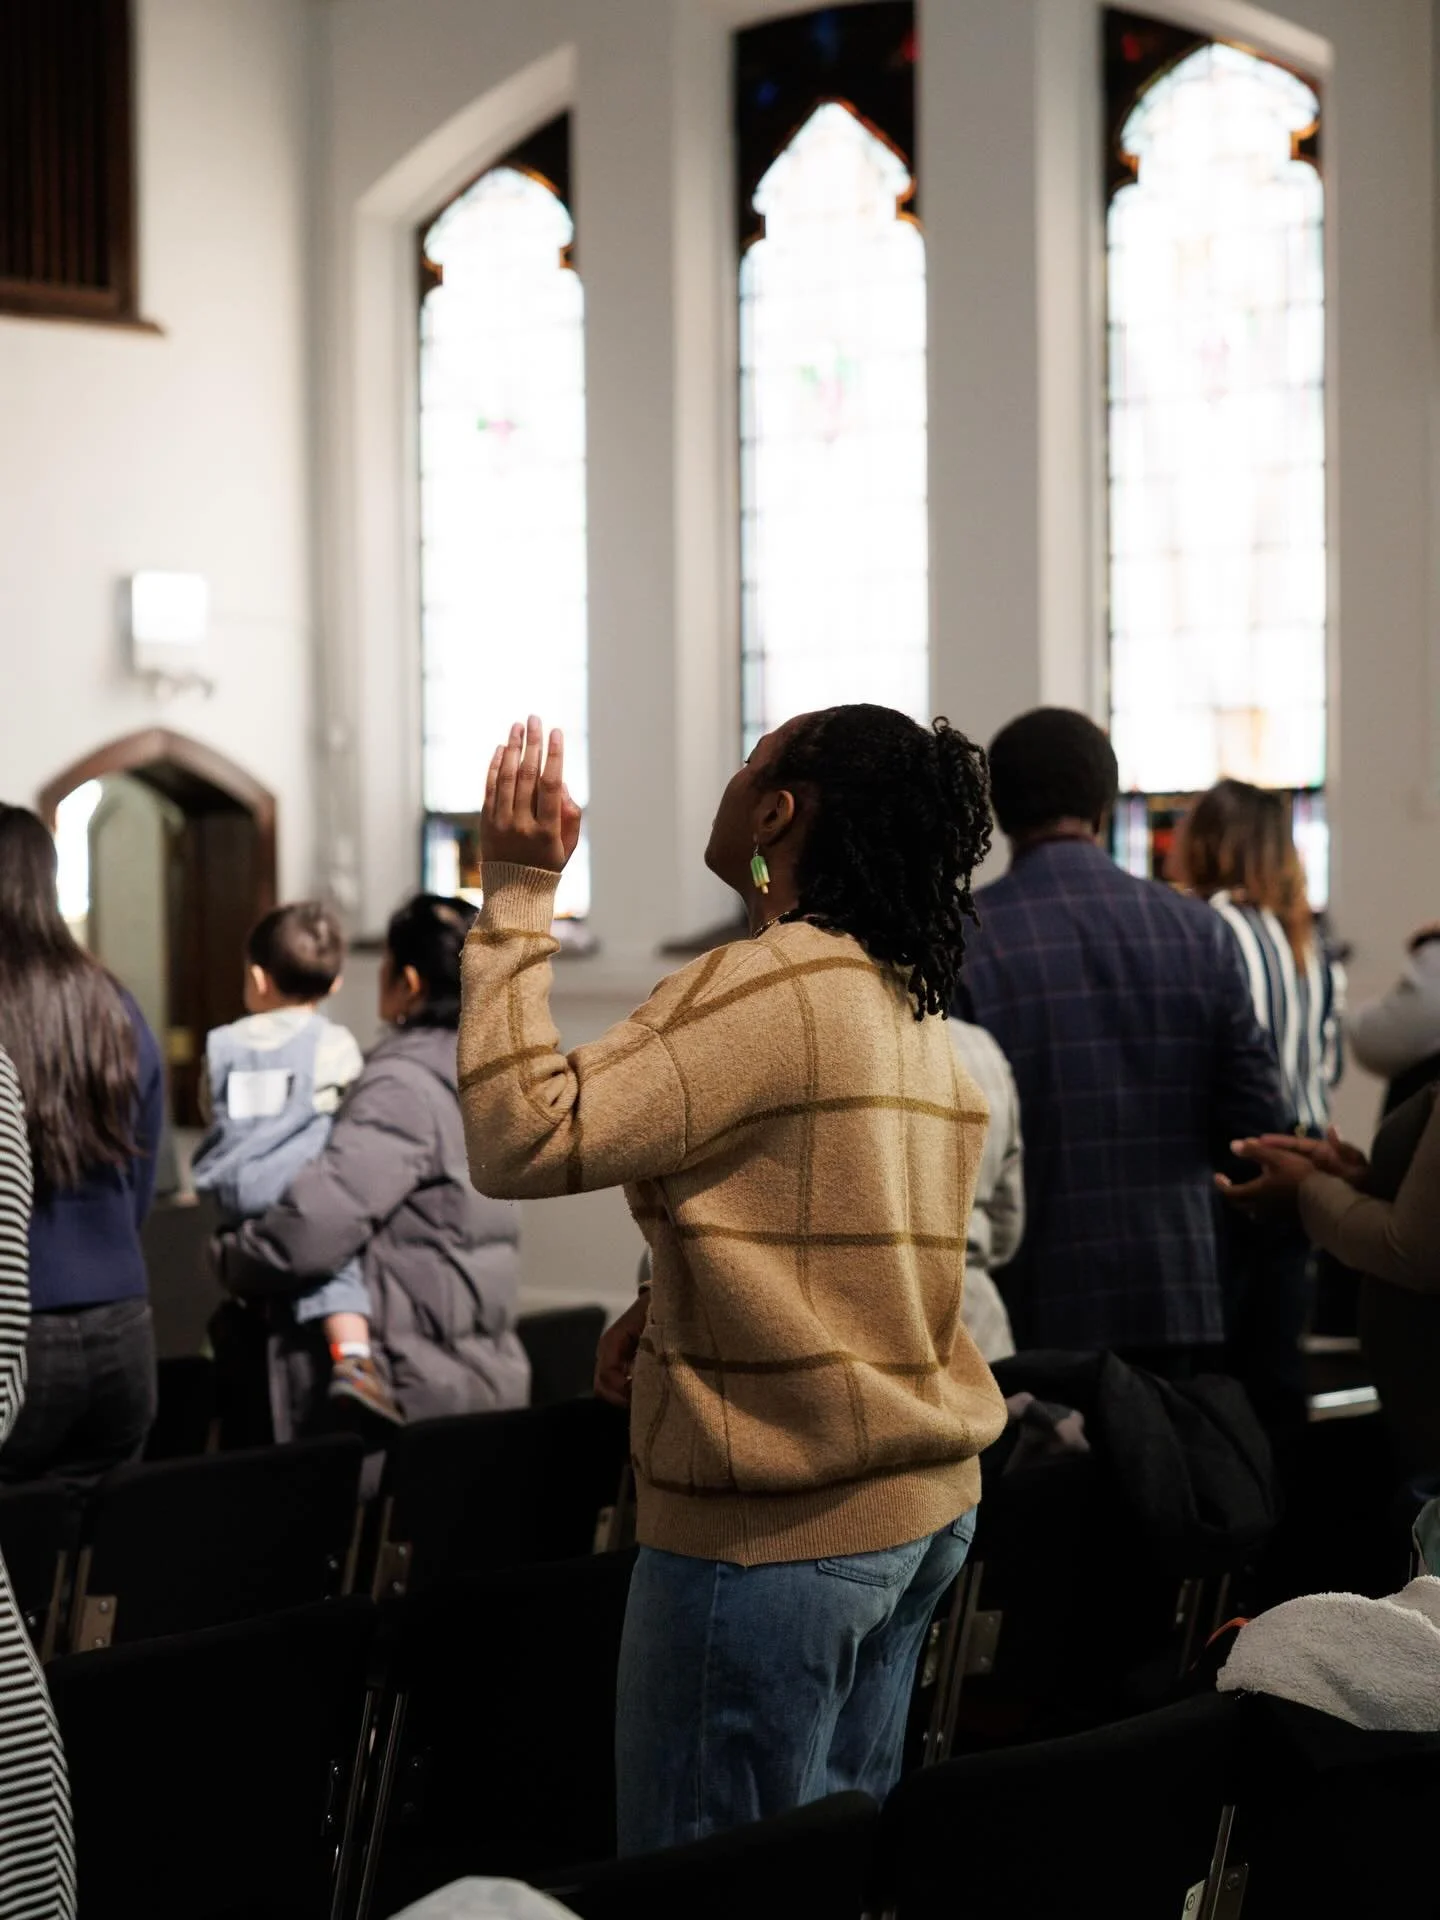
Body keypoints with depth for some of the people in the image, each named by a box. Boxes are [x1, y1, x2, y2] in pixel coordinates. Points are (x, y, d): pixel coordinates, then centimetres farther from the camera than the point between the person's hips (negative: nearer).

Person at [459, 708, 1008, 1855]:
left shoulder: (769, 987, -17)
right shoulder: (917, 1009, 12)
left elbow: (521, 1136, -22)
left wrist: (517, 896, -16)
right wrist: (668, 1311, 9)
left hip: (777, 1533, -9)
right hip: (926, 1507, 9)